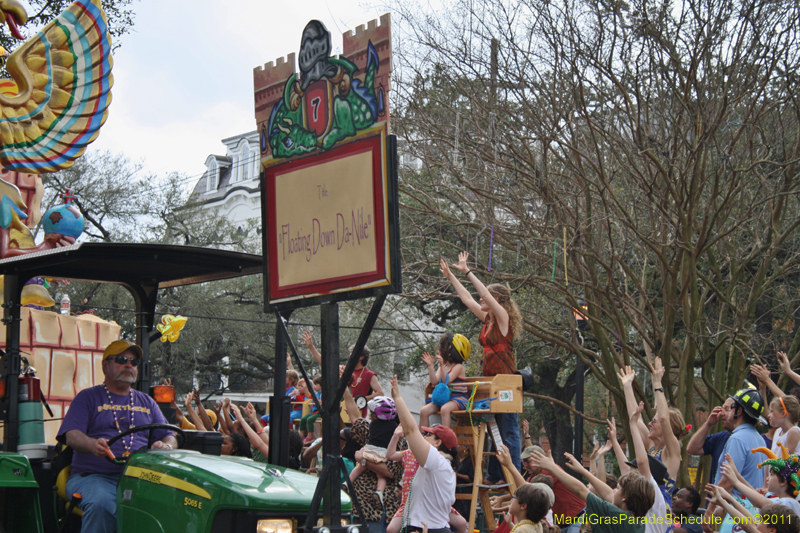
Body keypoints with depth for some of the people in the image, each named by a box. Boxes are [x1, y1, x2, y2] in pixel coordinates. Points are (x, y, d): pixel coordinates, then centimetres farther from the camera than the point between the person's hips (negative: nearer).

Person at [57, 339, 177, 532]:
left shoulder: (147, 402, 25)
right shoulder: (87, 398, 14)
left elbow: (170, 437, 18)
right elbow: (72, 435, 0)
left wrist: (165, 446, -9)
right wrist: (92, 444, -24)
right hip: (94, 476, -2)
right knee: (101, 504, -37)